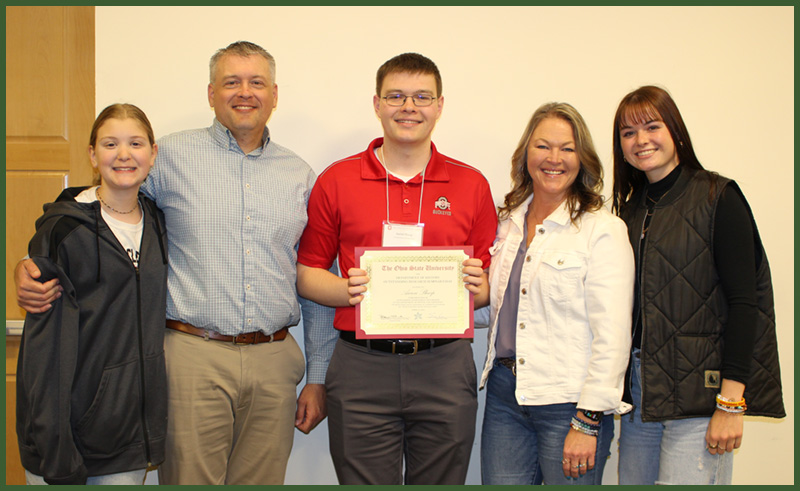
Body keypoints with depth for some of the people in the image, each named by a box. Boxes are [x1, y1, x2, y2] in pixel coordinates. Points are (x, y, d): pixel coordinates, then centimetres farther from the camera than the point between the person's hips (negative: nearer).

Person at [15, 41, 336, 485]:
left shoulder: (299, 175, 11)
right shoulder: (170, 156, 2)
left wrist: (318, 377, 11)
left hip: (274, 362, 3)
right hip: (194, 355, -3)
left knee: (262, 480, 10)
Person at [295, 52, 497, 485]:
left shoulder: (471, 185, 8)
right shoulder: (336, 181, 6)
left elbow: (493, 283, 13)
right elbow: (305, 274, 8)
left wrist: (477, 287, -10)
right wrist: (346, 290, -12)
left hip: (444, 367, 1)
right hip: (361, 366, -1)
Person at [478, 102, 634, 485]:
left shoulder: (603, 230, -7)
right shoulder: (507, 222, 11)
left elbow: (613, 337, -12)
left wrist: (587, 421, -15)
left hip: (569, 402, -5)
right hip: (504, 394, 5)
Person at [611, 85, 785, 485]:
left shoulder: (718, 197, -6)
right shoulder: (632, 209, 13)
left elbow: (744, 302, -11)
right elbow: (628, 305, 13)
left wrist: (731, 402, -16)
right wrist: (619, 389, 5)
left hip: (700, 392, -6)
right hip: (639, 391, 6)